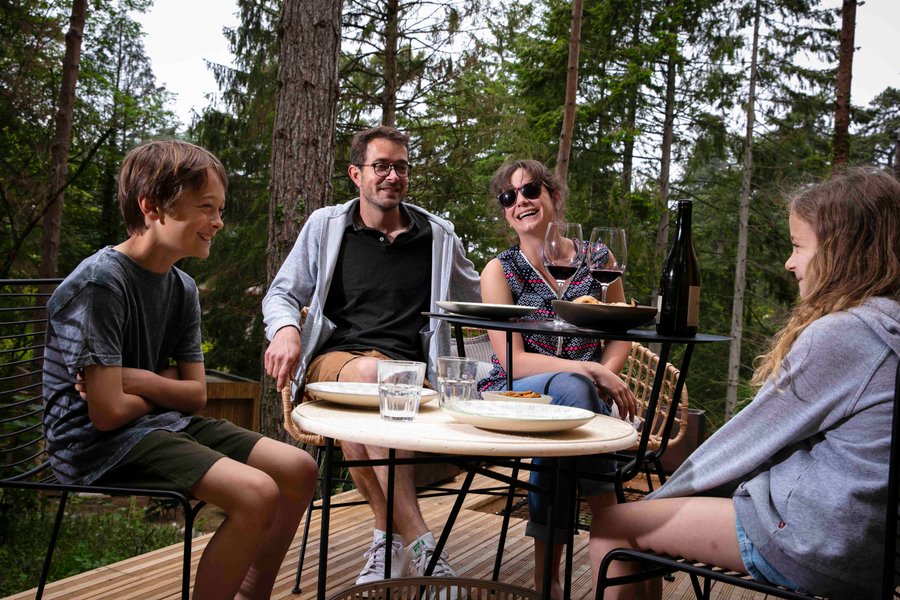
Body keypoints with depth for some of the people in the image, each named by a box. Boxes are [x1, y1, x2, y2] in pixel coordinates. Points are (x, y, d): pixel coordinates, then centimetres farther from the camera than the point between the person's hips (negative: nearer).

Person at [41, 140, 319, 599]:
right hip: (96, 443, -8)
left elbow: (196, 394, 5)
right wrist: (161, 391, -2)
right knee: (256, 493, -26)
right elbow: (108, 412, -22)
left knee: (299, 470, 1)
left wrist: (138, 380, -13)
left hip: (161, 424, 8)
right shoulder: (100, 283, -19)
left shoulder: (183, 287, 6)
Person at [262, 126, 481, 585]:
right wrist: (286, 329, -7)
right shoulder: (326, 226, 14)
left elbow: (482, 304, 26)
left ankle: (390, 538, -18)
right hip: (334, 358, 0)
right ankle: (419, 545, -37)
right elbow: (282, 294, 15)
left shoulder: (438, 237, 16)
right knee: (370, 374, -40)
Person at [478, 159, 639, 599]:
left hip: (583, 396, 2)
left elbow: (621, 336, 15)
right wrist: (590, 370, -21)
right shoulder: (500, 271, -2)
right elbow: (513, 361, -10)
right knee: (570, 388, -36)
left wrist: (607, 375, -7)